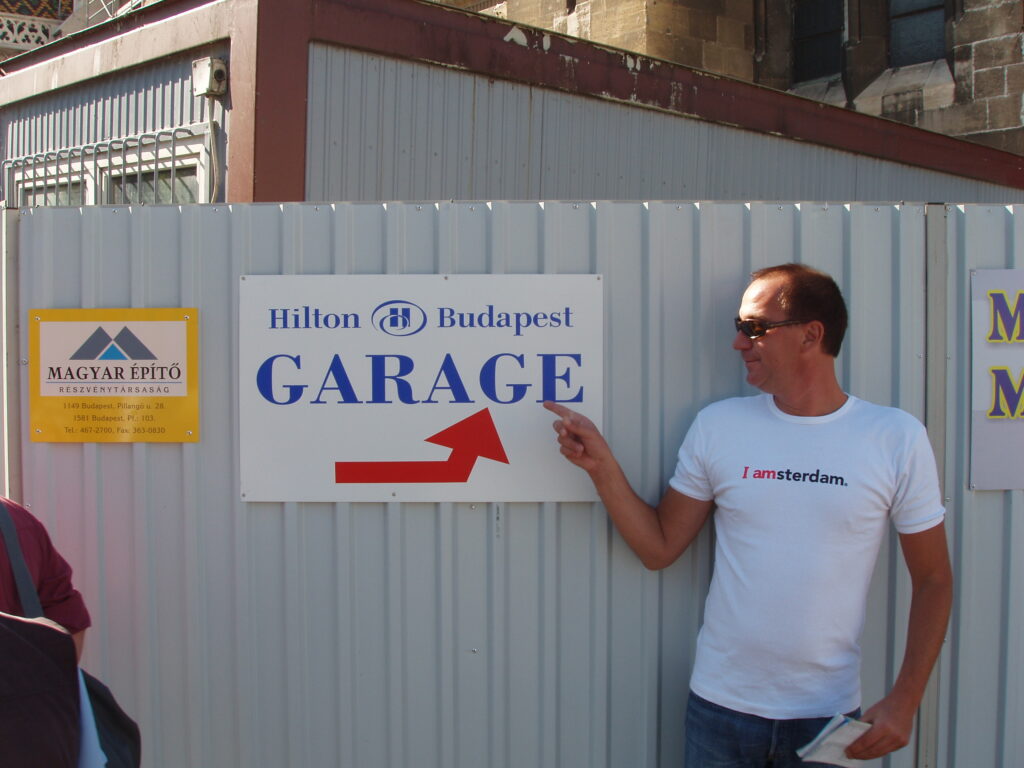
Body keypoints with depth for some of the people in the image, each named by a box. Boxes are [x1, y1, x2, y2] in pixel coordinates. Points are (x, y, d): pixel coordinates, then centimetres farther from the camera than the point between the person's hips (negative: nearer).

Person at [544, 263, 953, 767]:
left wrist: (905, 700, -7)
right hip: (721, 707, 1)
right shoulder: (717, 426, -2)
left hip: (828, 717, -1)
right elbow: (658, 548, 2)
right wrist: (601, 465, -10)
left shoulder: (896, 437, -6)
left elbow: (932, 579, 0)